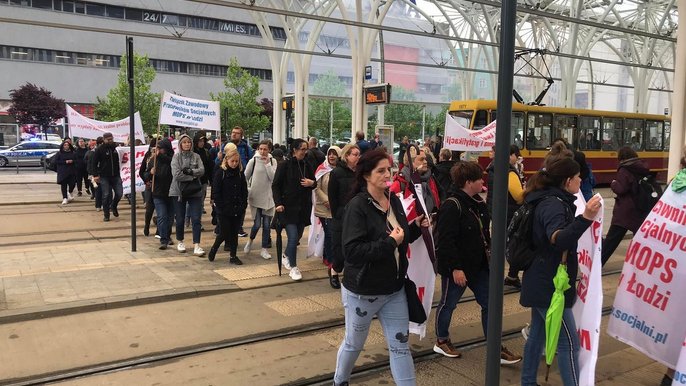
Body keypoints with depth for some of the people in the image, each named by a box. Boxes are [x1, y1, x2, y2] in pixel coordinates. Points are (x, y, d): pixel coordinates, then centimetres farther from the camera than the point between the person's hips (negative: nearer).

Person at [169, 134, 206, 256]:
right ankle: (180, 242, 30)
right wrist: (192, 177, -10)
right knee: (180, 219, 10)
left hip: (195, 191, 1)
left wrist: (190, 171, -20)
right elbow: (176, 174, -13)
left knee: (196, 219, -6)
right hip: (179, 191, -1)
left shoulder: (196, 156, 6)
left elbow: (202, 170, -7)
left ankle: (196, 245, -6)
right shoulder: (176, 156, -2)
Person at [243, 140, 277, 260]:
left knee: (267, 225, 4)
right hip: (255, 197, -2)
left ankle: (264, 249, 16)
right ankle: (250, 240, 26)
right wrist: (247, 191, 2)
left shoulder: (273, 161, 2)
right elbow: (245, 178, 5)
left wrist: (267, 164, -13)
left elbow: (273, 178, -10)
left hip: (268, 197, 2)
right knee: (257, 224, -4)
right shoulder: (253, 161, -3)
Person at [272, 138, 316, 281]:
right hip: (288, 207, -5)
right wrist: (278, 203, -17)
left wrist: (312, 183, -5)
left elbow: (314, 183, 19)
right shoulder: (284, 165, -6)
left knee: (298, 236, 11)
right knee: (293, 236, -12)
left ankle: (286, 257, 38)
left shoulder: (307, 166, 8)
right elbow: (275, 185, -6)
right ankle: (293, 267, 4)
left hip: (303, 208, 5)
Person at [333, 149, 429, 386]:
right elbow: (352, 251, -27)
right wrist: (389, 242, -27)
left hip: (394, 289, 5)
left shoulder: (394, 201, 1)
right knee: (354, 344, 17)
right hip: (362, 291, -5)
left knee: (400, 346, 9)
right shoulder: (357, 206, -19)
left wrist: (416, 227, -3)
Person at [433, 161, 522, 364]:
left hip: (478, 265, 9)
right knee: (448, 304, 10)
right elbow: (445, 241, -26)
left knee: (489, 304, 9)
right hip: (457, 268, -9)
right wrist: (455, 268, -25)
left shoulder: (478, 203, 7)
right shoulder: (452, 206, -22)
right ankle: (441, 341, 31)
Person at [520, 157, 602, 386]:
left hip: (543, 283, 10)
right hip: (549, 286, -10)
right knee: (569, 342, -5)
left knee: (537, 334, 17)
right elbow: (557, 240, -39)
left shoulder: (551, 201, 12)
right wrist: (586, 218, -51)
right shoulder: (554, 204, -20)